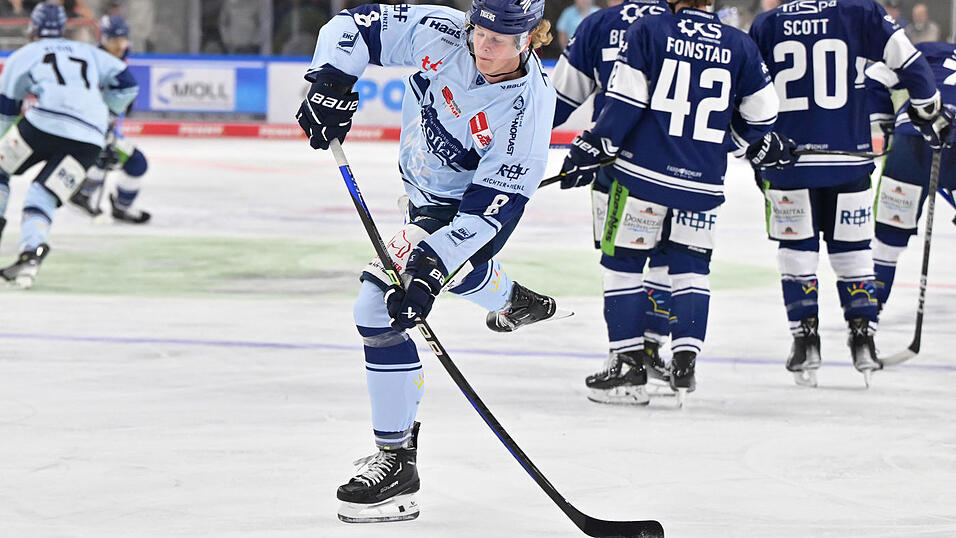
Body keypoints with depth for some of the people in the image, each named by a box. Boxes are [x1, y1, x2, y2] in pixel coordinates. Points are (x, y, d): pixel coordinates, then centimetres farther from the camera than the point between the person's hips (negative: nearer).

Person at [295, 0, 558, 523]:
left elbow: (489, 207, -33)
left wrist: (429, 268, -39)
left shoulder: (527, 107, -34)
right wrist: (330, 84, -26)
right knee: (456, 263, 38)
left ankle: (396, 459, -17)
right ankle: (513, 302, 74)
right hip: (427, 187, 7)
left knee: (380, 305, -21)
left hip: (472, 202, -7)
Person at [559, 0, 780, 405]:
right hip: (702, 183, 2)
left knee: (626, 263, 9)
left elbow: (624, 102, -9)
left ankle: (629, 361, 9)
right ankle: (685, 360, -2)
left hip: (644, 171, -2)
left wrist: (592, 148, -1)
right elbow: (760, 113, 9)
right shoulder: (740, 46, 3)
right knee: (690, 266, 12)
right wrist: (755, 145, 30)